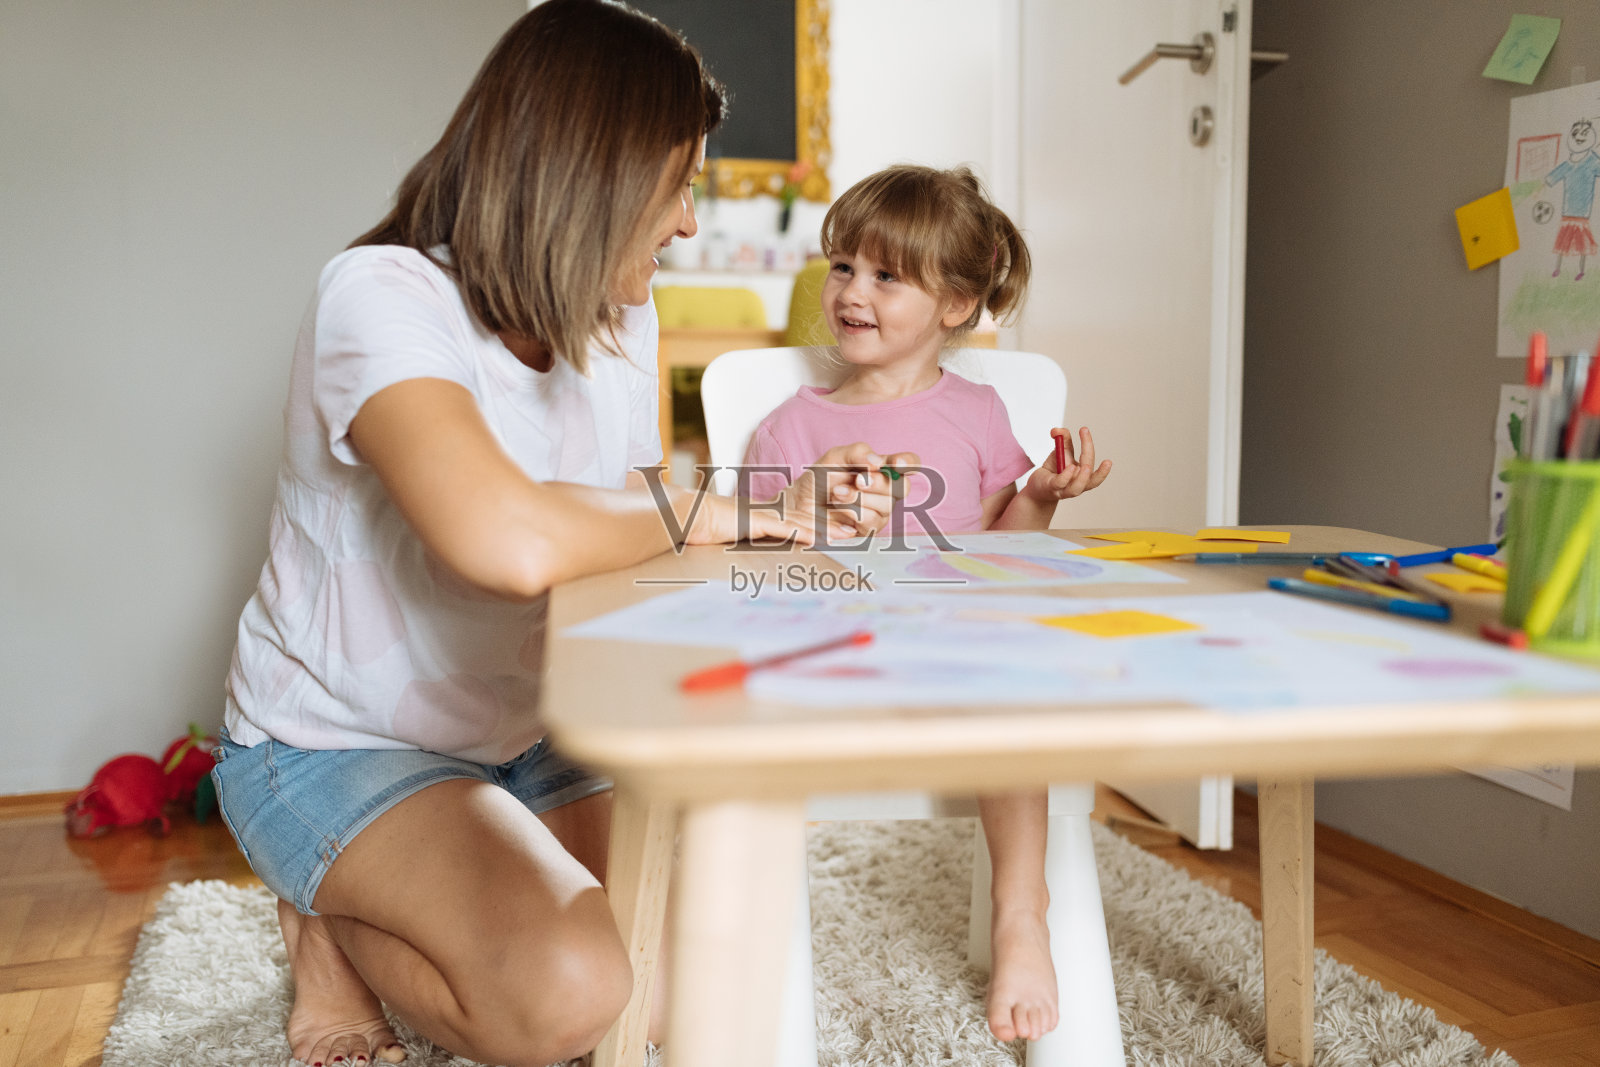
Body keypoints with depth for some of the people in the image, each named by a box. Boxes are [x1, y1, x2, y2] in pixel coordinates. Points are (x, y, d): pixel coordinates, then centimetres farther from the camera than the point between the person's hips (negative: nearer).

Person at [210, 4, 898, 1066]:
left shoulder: (621, 317, 0)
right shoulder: (383, 296, -25)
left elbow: (620, 538, 3)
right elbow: (511, 543, -44)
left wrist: (779, 513, -12)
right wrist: (702, 513, -27)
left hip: (521, 736, 8)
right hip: (337, 744, -7)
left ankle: (399, 911, 20)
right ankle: (336, 925, 3)